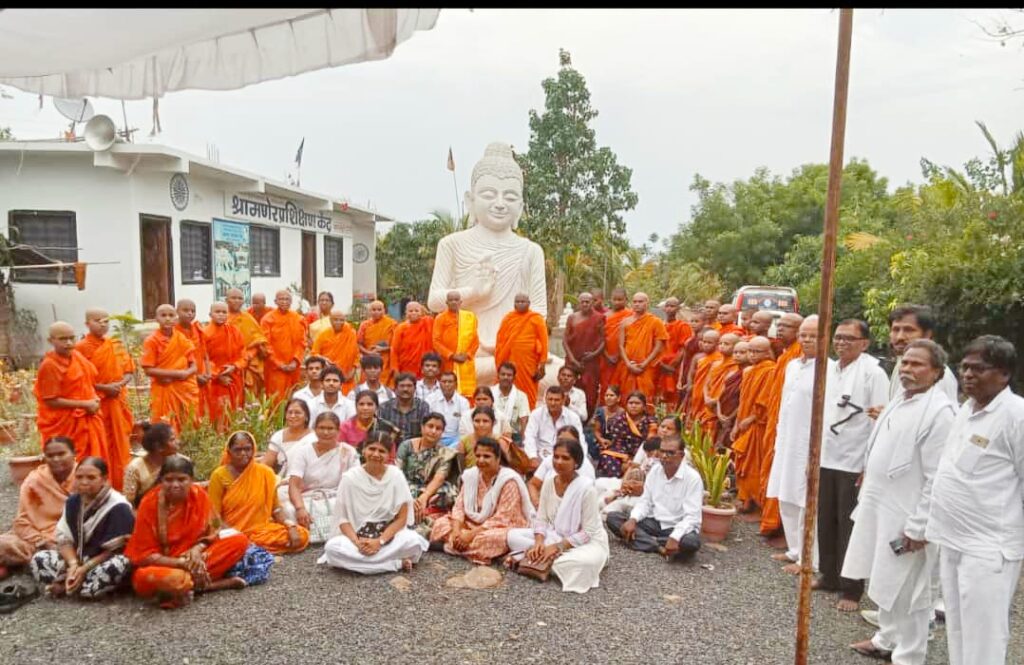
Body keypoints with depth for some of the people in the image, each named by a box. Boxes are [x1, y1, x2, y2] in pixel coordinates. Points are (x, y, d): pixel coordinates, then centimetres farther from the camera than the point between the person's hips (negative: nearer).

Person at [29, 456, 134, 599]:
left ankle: (65, 587, -19)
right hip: (77, 558, 5)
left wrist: (85, 569, -22)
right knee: (38, 559, -12)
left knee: (119, 565, -38)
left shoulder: (118, 507, -19)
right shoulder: (72, 501, 1)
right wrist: (73, 564, -19)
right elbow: (64, 539, -2)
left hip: (105, 562, -5)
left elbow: (115, 550, -17)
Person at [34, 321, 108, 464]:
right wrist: (84, 404, -17)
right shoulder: (50, 365, -18)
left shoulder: (76, 355, 4)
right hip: (64, 424, -8)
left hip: (86, 419, 8)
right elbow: (51, 401, -19)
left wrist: (93, 400, 0)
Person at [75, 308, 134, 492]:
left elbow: (129, 370, 11)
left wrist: (120, 384, -8)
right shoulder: (82, 347, -7)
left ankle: (123, 485, 19)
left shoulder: (116, 345, 8)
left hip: (118, 401, 5)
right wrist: (104, 387, -17)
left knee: (121, 445, 10)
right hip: (97, 403, -5)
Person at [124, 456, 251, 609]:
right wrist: (183, 563, -24)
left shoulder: (199, 495, -7)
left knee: (240, 541, -17)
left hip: (192, 558, 5)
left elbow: (210, 534, 2)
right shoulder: (150, 504, -17)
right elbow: (146, 555, -14)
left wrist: (197, 549, -20)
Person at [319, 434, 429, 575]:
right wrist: (358, 542, -21)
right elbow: (342, 517, -4)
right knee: (332, 547, -31)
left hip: (389, 535, -1)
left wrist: (380, 541, -18)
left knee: (413, 541, -31)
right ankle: (398, 563, -22)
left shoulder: (396, 475, -5)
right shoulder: (350, 477, -4)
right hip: (357, 536, 1)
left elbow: (401, 518, -5)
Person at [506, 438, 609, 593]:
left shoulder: (586, 488, -22)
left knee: (589, 560, -40)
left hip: (587, 542, -5)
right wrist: (539, 542, -22)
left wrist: (556, 547, -24)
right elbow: (541, 519, -1)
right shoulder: (549, 482, -5)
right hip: (554, 536, 5)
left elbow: (588, 532, -20)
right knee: (513, 535, -10)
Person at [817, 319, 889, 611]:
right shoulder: (830, 369, 9)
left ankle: (852, 588, 14)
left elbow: (881, 421, -14)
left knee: (850, 527, 2)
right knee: (826, 522, 14)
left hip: (855, 463, -6)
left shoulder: (873, 372, -11)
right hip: (825, 459, 6)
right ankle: (829, 576, 29)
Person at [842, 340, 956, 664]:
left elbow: (937, 479, -21)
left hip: (906, 516, -9)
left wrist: (919, 526, -19)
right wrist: (867, 492, 17)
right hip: (880, 507, 9)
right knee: (885, 583, 21)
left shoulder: (940, 411, -19)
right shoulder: (900, 400, 10)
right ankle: (888, 639, 38)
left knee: (907, 592, 5)